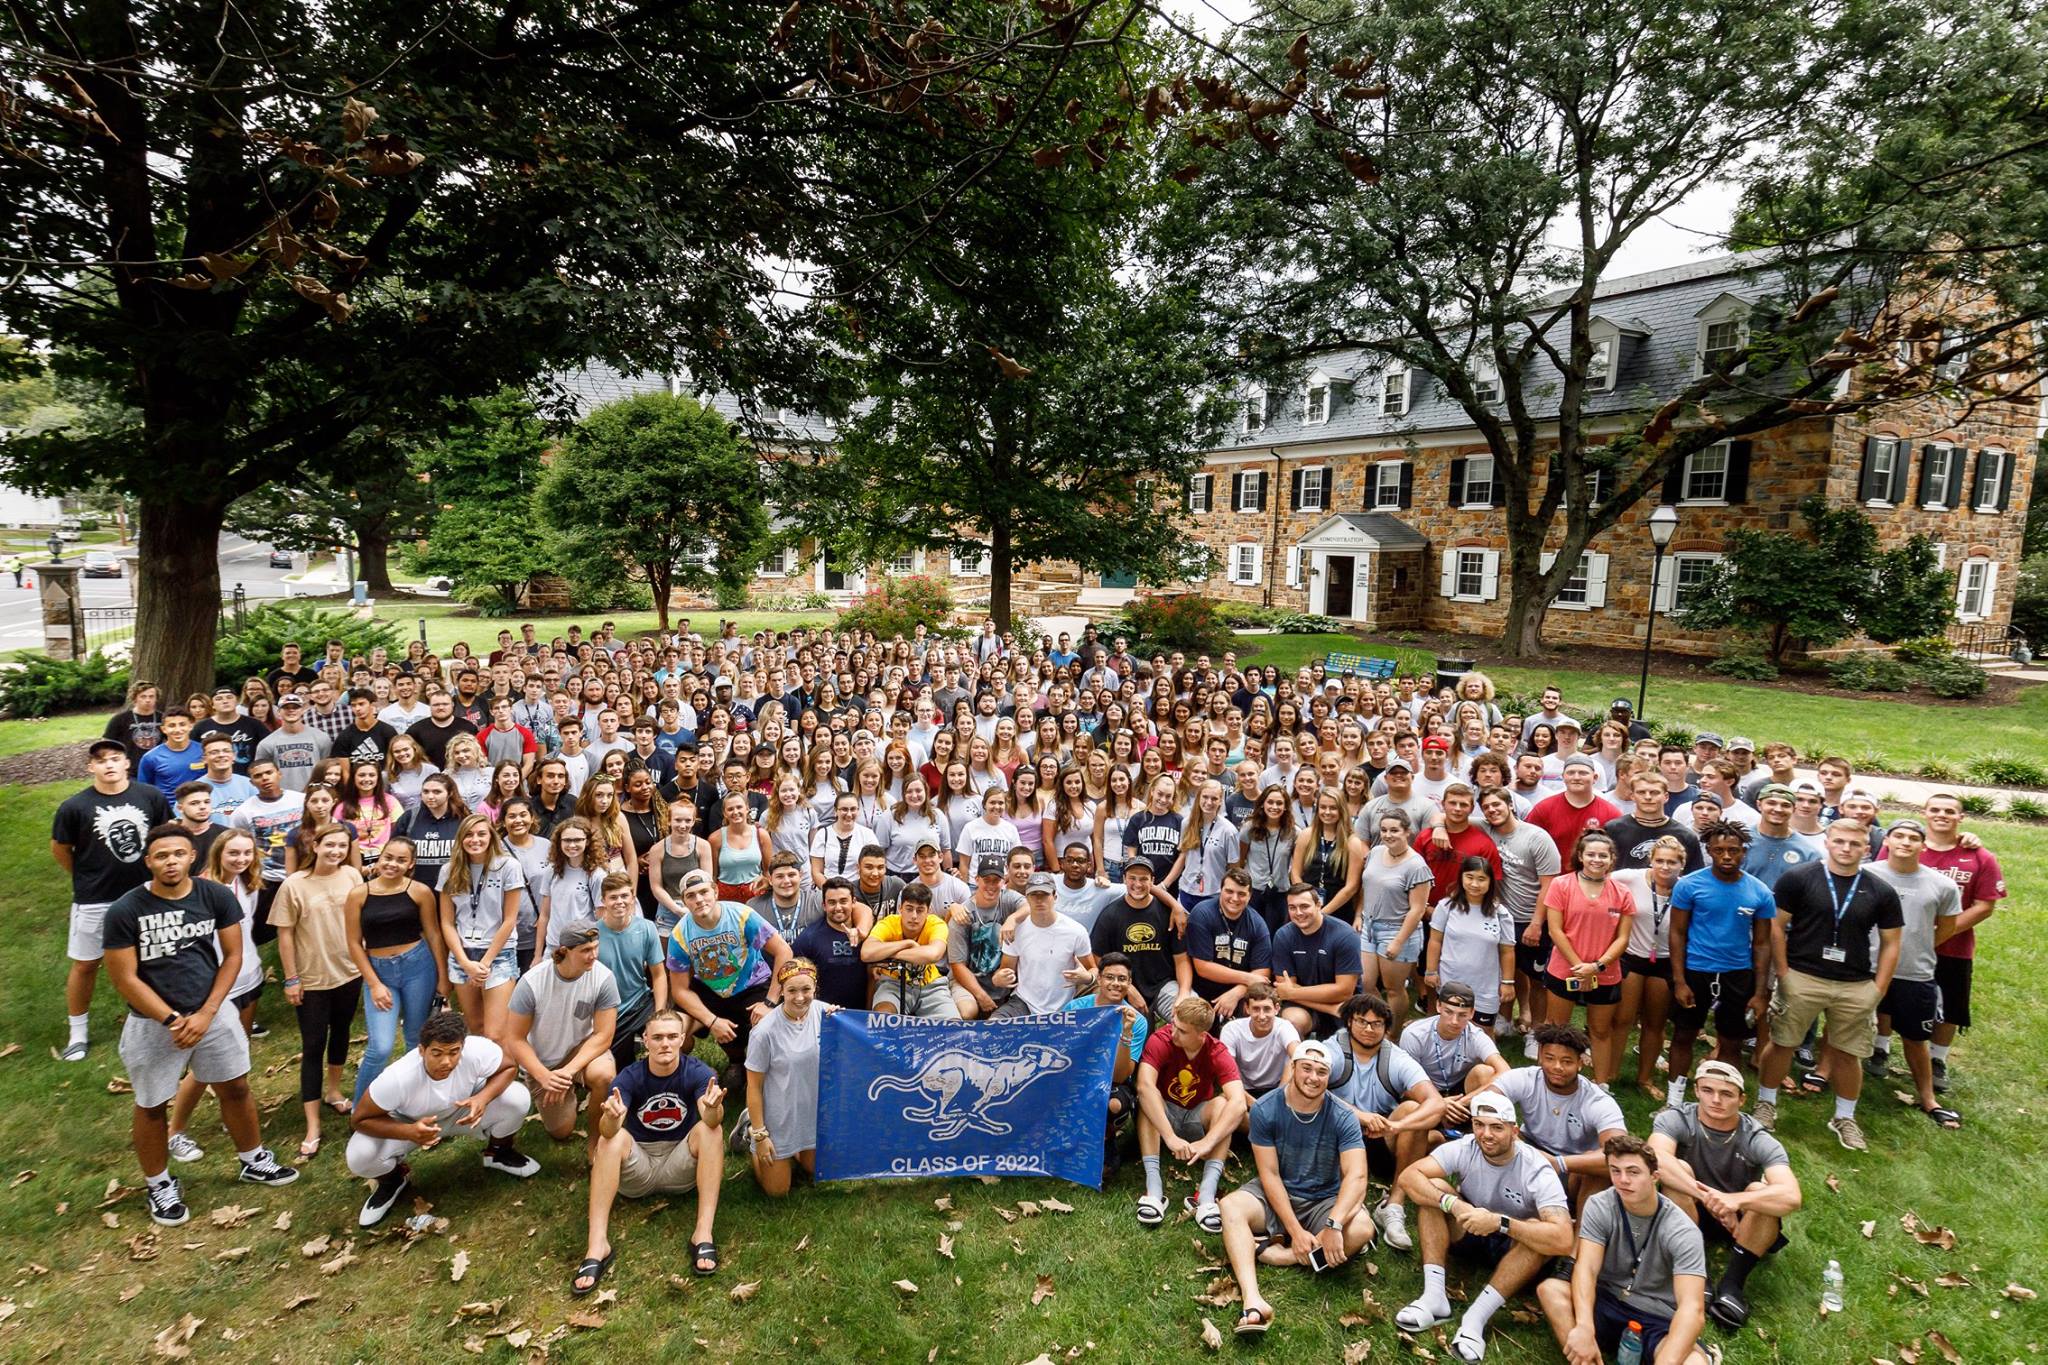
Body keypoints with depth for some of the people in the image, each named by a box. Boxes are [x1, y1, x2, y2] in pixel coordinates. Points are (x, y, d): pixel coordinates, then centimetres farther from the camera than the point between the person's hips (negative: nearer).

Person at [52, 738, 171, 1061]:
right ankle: (78, 1032, 26)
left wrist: (148, 871, 7)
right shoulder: (74, 807, -13)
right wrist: (88, 877, 8)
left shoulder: (150, 796, -9)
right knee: (85, 964, 9)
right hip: (95, 900, -2)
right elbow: (59, 851, 1)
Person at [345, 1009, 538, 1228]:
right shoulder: (397, 1078, -39)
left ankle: (499, 1153, 9)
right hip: (409, 1123, -1)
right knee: (360, 1157, -28)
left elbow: (509, 1068, -16)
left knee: (517, 1098, -25)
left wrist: (483, 1098, -37)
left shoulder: (477, 1050, -36)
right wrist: (409, 1132, -40)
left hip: (461, 1112, 1)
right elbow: (359, 1120, -24)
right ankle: (393, 1178, 10)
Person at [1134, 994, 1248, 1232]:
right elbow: (1144, 1087, -39)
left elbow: (1238, 1103, -34)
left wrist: (1207, 1142, -47)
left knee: (1221, 1103, -29)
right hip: (1163, 1114, -1)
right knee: (1148, 1101, -32)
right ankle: (1154, 1189, -38)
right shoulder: (1160, 1041, -24)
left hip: (1197, 1118, 1)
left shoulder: (1218, 1053, -20)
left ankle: (1207, 1194, -38)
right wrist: (1170, 1137, -49)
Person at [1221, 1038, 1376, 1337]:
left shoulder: (1342, 1118, -14)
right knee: (1230, 1206, -29)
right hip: (1274, 1195, 0)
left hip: (1324, 1201, 0)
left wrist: (1334, 1224, -38)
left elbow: (1356, 1176, -23)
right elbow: (1269, 1174, -14)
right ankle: (1253, 1300, -45)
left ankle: (1273, 1252, -23)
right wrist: (1296, 1231, -23)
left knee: (1362, 1228, -30)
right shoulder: (1265, 1110, -14)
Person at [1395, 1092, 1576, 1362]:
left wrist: (1499, 1222, -45)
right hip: (1469, 1234, 2)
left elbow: (1563, 1240, -38)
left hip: (1514, 1248, -2)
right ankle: (1434, 1298, -28)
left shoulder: (1537, 1171, -26)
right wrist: (1452, 1204, -43)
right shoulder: (1463, 1149, -20)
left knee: (1536, 1230, -34)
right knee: (1433, 1188, -23)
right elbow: (1408, 1177, -28)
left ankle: (1475, 1318, -33)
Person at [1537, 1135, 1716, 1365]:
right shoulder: (1599, 1207, -9)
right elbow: (1586, 1268, -20)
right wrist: (1584, 1327, -39)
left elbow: (1692, 1309, -27)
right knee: (1549, 1288, -26)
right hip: (1608, 1303, 3)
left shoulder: (1682, 1231, -16)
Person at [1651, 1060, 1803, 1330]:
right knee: (1677, 1170, -30)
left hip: (1741, 1222, 0)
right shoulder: (1676, 1119, -20)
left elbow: (1792, 1197, -34)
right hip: (1690, 1215, 0)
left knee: (1760, 1191, -29)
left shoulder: (1758, 1140, -19)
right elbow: (1657, 1158, -39)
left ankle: (1733, 1283, -21)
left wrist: (1737, 1200, -50)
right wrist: (1707, 1197, -47)